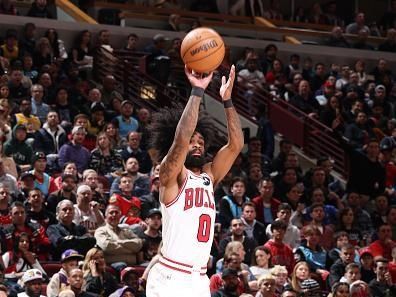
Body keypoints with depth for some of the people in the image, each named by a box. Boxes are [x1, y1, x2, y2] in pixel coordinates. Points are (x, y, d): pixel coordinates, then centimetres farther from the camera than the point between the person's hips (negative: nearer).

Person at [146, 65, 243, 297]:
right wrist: (197, 91, -22)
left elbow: (236, 144, 5)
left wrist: (227, 100, -3)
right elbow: (181, 139, -21)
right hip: (169, 278, -7)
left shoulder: (209, 175, 14)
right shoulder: (171, 176, -4)